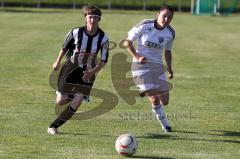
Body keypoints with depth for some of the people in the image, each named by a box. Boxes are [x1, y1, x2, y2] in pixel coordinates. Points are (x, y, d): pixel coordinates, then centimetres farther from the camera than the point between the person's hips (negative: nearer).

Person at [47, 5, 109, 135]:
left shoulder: (103, 38, -14)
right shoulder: (76, 33, -18)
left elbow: (103, 60, -7)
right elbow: (65, 47, 2)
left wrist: (92, 72, -21)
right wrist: (58, 62, 12)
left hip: (87, 73, 1)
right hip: (70, 69, 0)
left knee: (76, 103, -12)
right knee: (60, 102, 0)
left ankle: (53, 126, 6)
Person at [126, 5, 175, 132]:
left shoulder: (170, 33, 1)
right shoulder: (145, 26, -13)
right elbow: (128, 41, -4)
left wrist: (169, 67, 4)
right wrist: (136, 57, -16)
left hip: (158, 67, 5)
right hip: (141, 66, -5)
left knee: (165, 101, 3)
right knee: (155, 99, -14)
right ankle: (164, 123, 10)